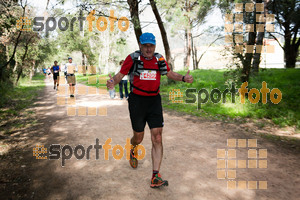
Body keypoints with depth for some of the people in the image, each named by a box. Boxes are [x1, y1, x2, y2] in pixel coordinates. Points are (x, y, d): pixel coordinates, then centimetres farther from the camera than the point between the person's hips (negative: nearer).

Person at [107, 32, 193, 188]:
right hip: (137, 101, -2)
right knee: (138, 137, 11)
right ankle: (133, 151, 51)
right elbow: (120, 74, -2)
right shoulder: (133, 58, -4)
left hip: (154, 101, 3)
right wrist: (113, 82, -24)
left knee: (157, 139, -6)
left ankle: (155, 177, 1)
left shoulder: (159, 59, 7)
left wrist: (183, 78, -1)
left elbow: (169, 73, 17)